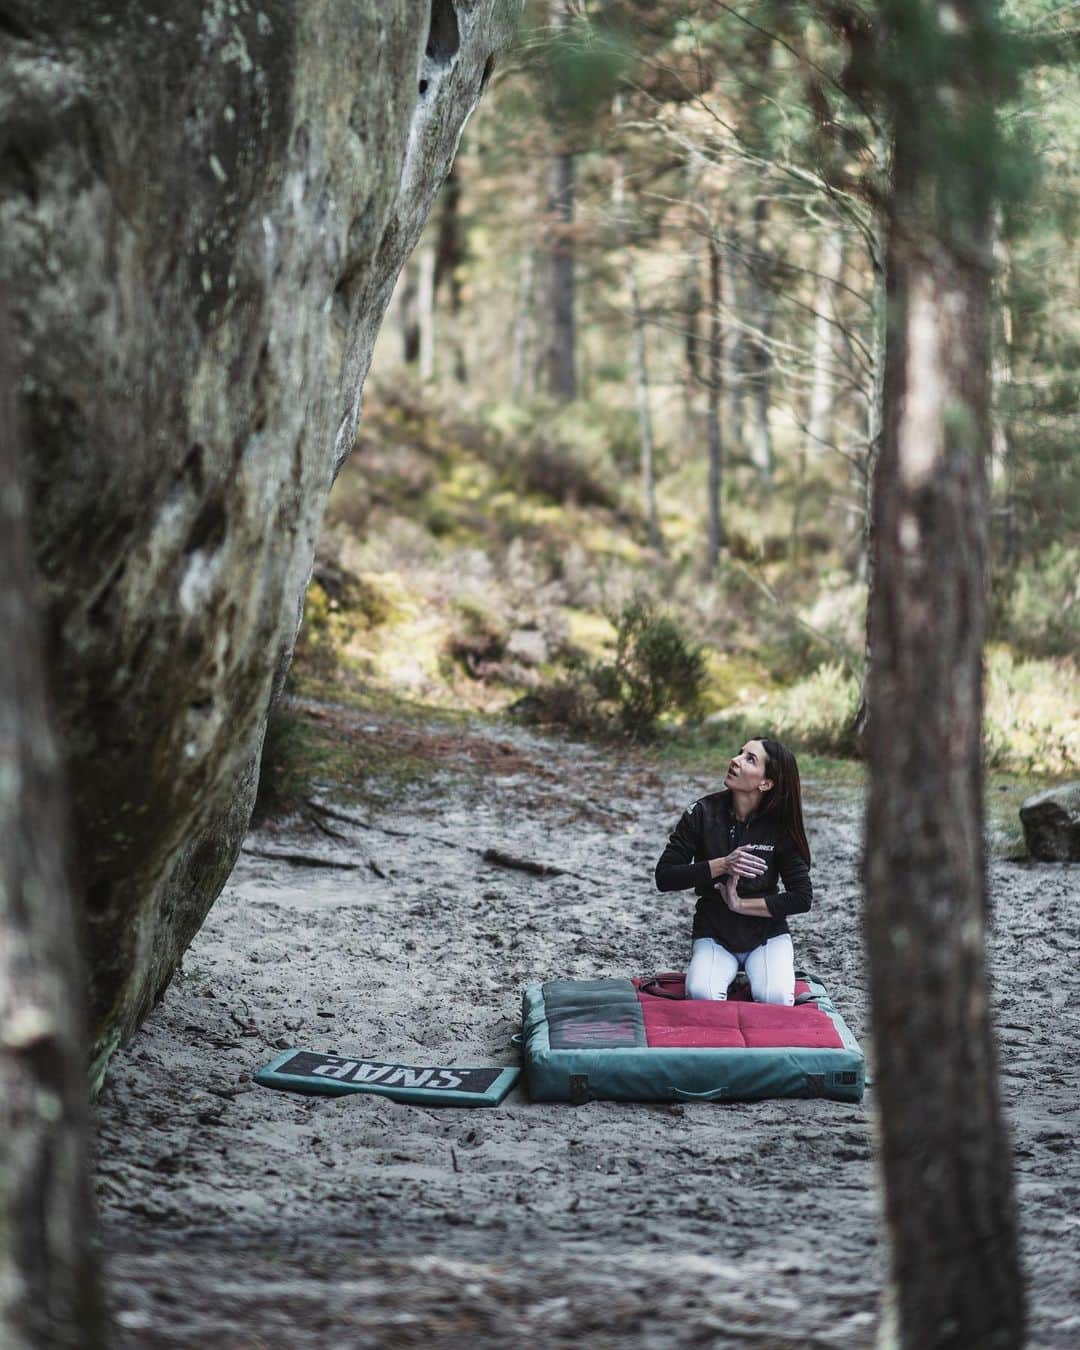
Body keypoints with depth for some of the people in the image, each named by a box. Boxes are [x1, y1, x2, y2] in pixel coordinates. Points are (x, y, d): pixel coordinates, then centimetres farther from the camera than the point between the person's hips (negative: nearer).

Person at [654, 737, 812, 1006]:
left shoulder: (780, 827, -7)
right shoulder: (702, 814, -7)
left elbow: (802, 898, -9)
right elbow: (664, 877, -10)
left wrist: (742, 904, -14)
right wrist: (721, 866, -20)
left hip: (768, 935, 0)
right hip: (714, 935, 0)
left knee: (775, 999, -29)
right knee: (701, 995, -31)